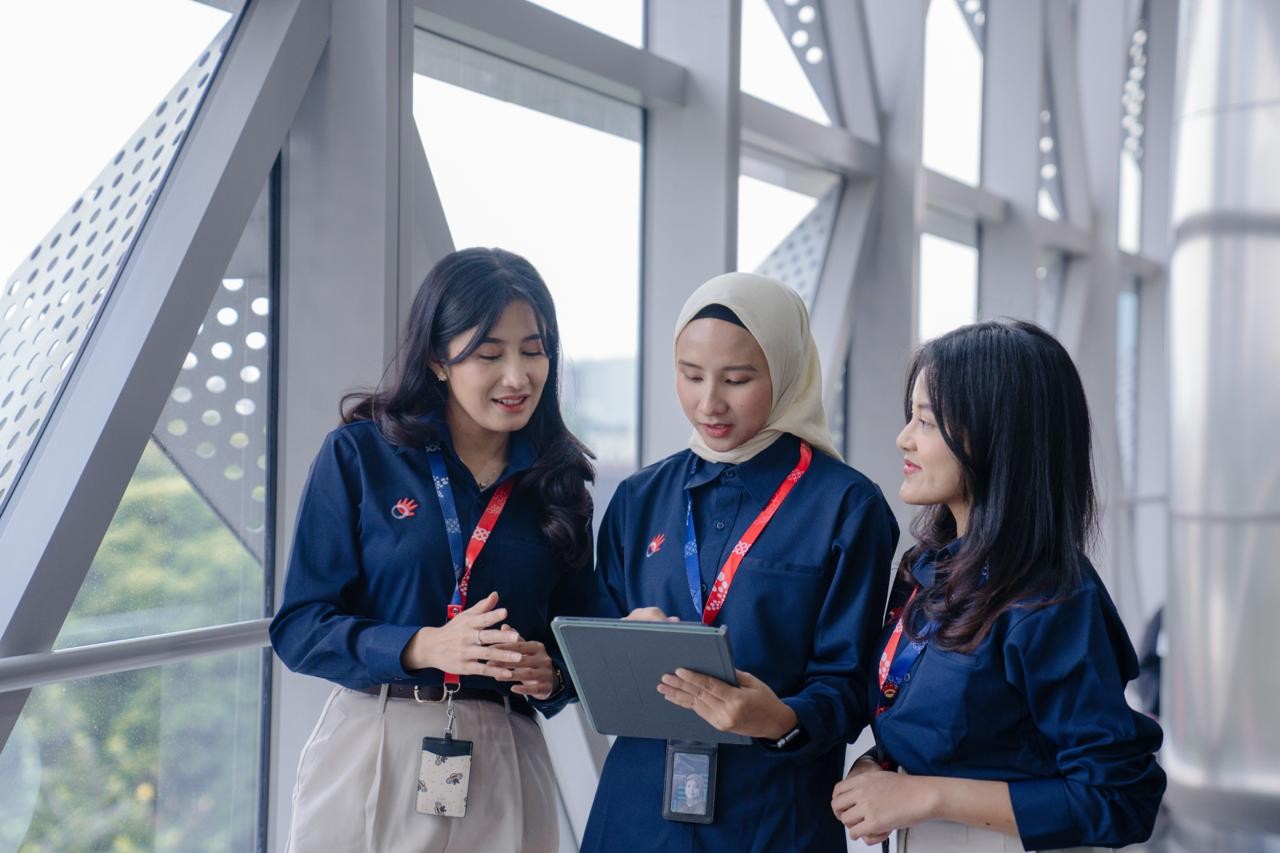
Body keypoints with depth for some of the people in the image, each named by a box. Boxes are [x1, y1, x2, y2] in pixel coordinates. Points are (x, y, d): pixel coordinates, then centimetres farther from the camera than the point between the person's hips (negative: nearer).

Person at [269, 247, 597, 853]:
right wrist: (425, 647, -22)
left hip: (503, 765, 3)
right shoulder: (360, 454, -5)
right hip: (369, 757, -2)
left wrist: (549, 676, -11)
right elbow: (299, 627, -8)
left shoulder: (558, 480, 4)